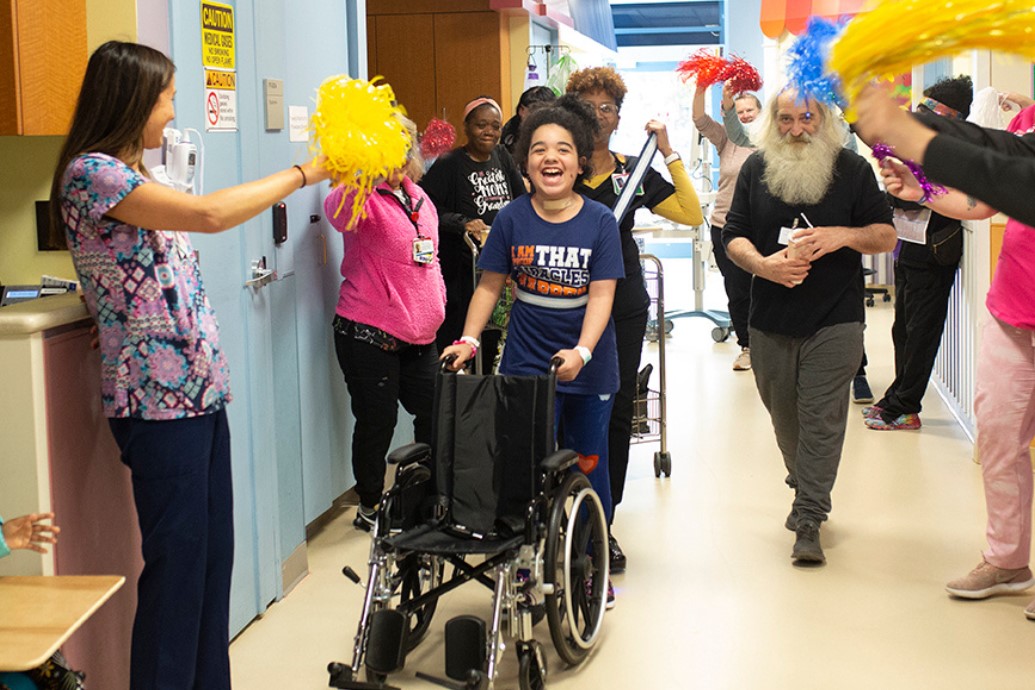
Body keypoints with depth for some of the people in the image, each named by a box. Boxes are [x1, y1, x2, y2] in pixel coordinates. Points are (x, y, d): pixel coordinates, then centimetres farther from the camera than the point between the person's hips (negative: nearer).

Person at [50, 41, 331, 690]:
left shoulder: (137, 176, 17)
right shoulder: (90, 173, -13)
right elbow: (210, 214, -21)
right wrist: (304, 173, -12)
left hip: (200, 391, 9)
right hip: (158, 399, -9)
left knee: (214, 550, 12)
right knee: (177, 559, -3)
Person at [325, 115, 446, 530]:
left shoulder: (418, 197, 12)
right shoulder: (366, 199, -11)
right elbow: (338, 211, -37)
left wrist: (436, 297, 18)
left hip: (418, 333, 7)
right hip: (368, 333, -7)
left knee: (434, 412, 13)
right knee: (377, 419, 0)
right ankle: (370, 505, 18)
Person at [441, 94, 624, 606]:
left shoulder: (599, 222, -5)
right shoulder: (512, 219, -2)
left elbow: (601, 294, -11)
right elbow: (490, 284, 4)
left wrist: (581, 352, -23)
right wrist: (468, 340, -7)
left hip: (588, 369, 0)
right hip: (526, 367, 0)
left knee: (588, 467, 10)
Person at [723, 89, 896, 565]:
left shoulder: (853, 169, 2)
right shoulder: (756, 168, 6)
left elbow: (887, 236, 4)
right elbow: (734, 236, 5)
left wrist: (843, 235, -16)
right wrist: (763, 265, -16)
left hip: (836, 321, -3)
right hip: (771, 320, 3)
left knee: (821, 419, -6)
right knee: (785, 418, 13)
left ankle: (809, 520, -2)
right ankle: (806, 491, 35)